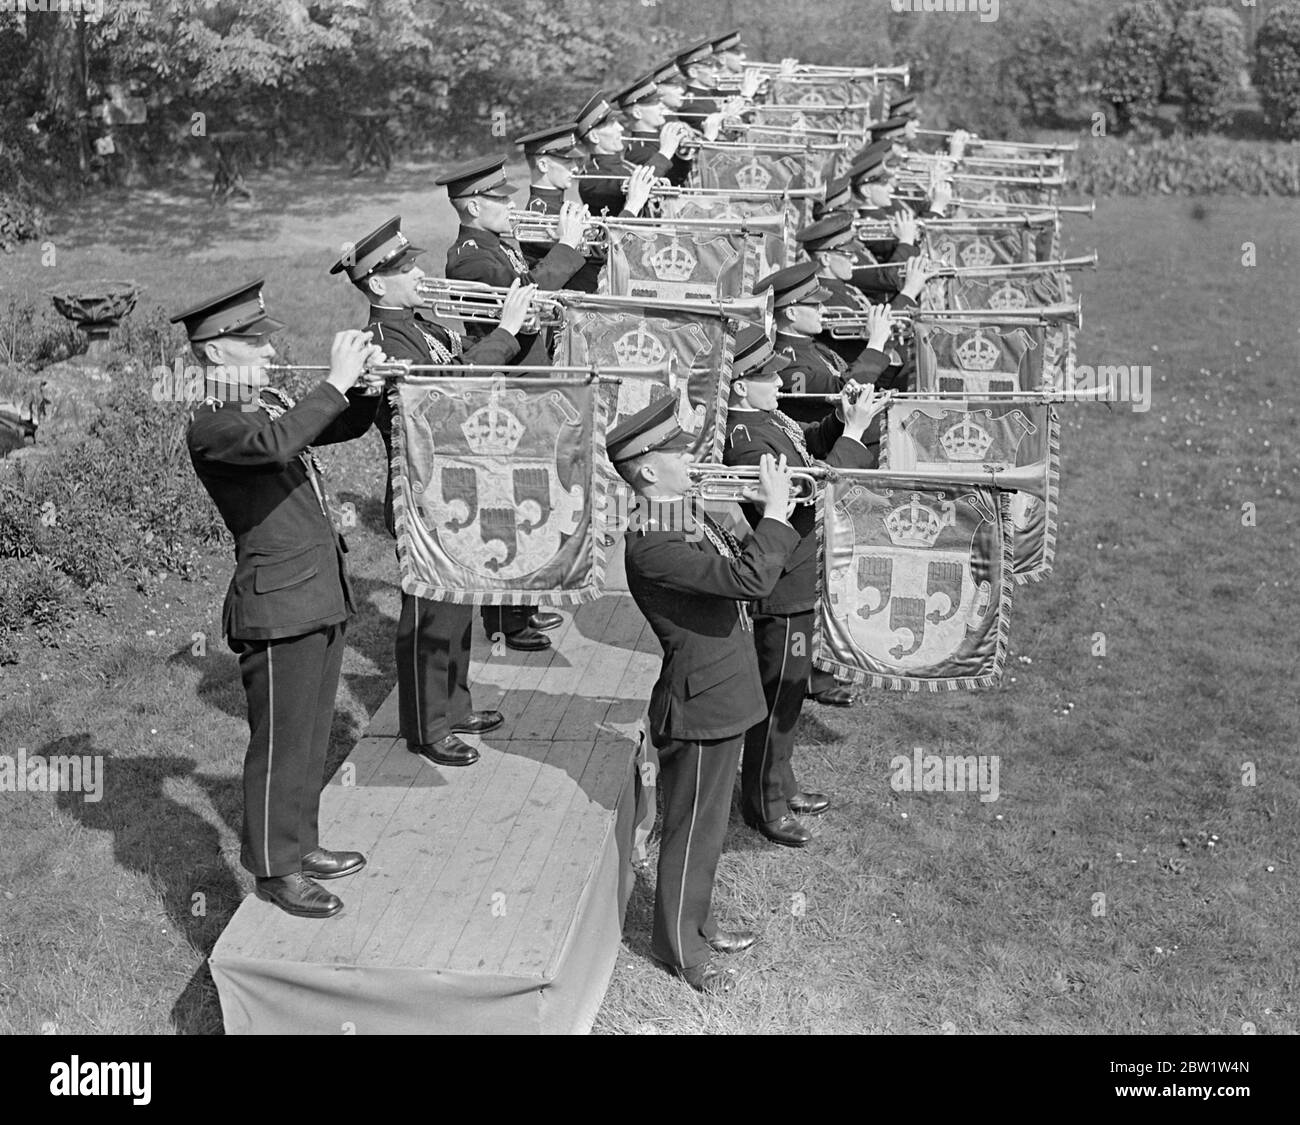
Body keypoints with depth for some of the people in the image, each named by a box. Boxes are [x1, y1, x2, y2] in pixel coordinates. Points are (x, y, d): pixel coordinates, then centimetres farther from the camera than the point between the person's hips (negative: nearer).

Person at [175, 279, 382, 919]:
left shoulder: (273, 403, 13)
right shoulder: (210, 428, -13)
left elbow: (345, 427, 21)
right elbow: (273, 443, -34)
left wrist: (370, 385, 0)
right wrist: (336, 381, -28)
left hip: (323, 596, 9)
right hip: (278, 606, -9)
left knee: (312, 736, 19)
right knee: (281, 743, 2)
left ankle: (299, 843, 33)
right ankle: (275, 870, 15)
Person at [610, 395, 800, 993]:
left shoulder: (687, 518, 6)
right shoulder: (652, 546, -27)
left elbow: (741, 560, 19)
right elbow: (751, 578, -35)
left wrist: (776, 510, 3)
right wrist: (775, 508, -23)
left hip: (722, 697, 10)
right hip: (700, 706, -10)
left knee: (708, 821, 23)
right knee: (692, 827, 7)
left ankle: (697, 921, 40)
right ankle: (679, 943, 24)